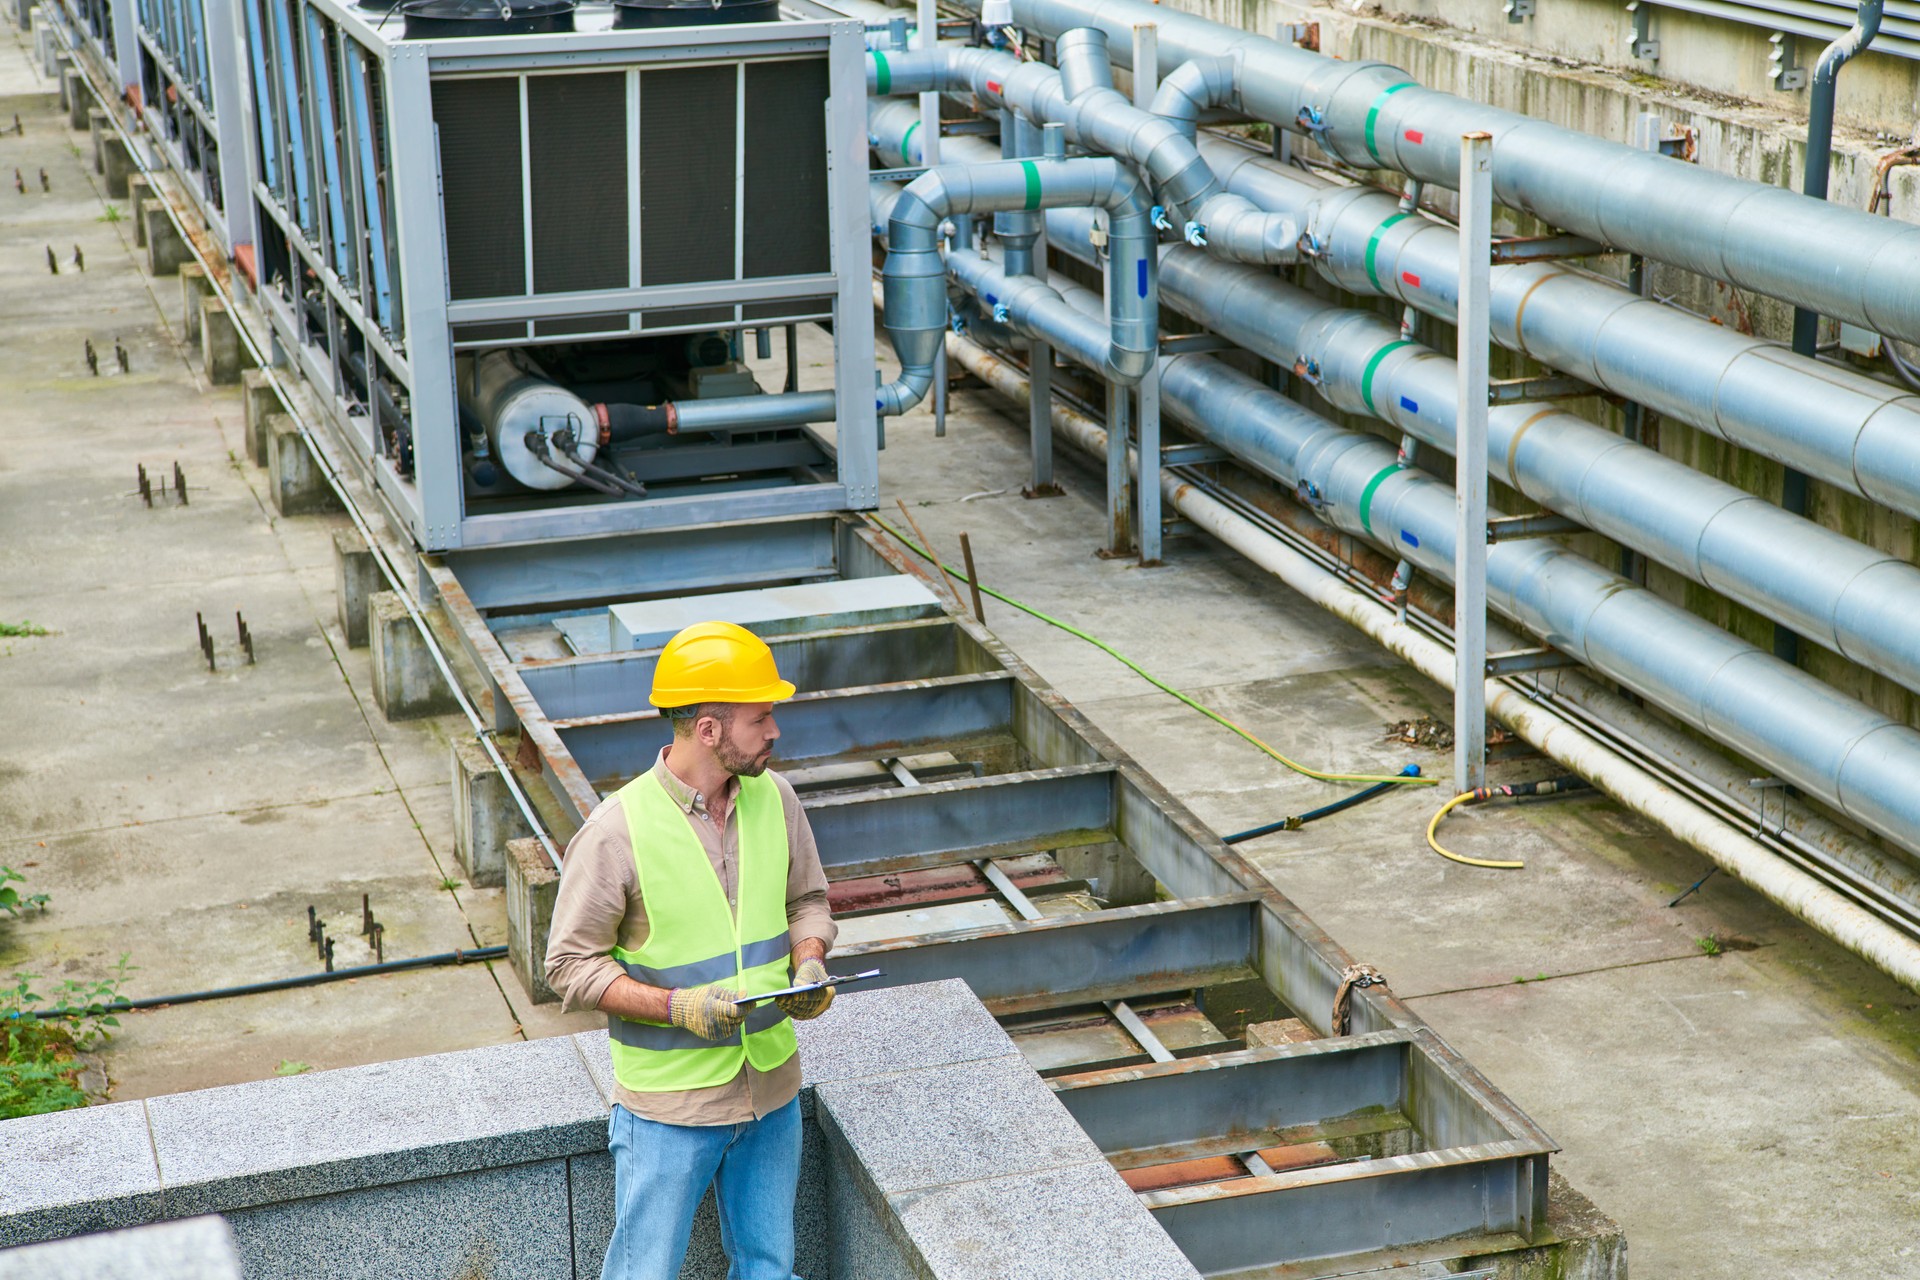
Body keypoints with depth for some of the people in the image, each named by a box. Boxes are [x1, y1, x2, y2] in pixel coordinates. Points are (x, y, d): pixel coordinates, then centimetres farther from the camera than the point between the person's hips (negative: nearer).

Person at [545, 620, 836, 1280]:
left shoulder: (774, 798, -2)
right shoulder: (617, 831, -19)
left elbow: (807, 898, 14)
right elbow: (571, 963, -13)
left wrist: (809, 963, -7)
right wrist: (678, 1007, -24)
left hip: (772, 1091, 5)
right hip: (669, 1104, -5)